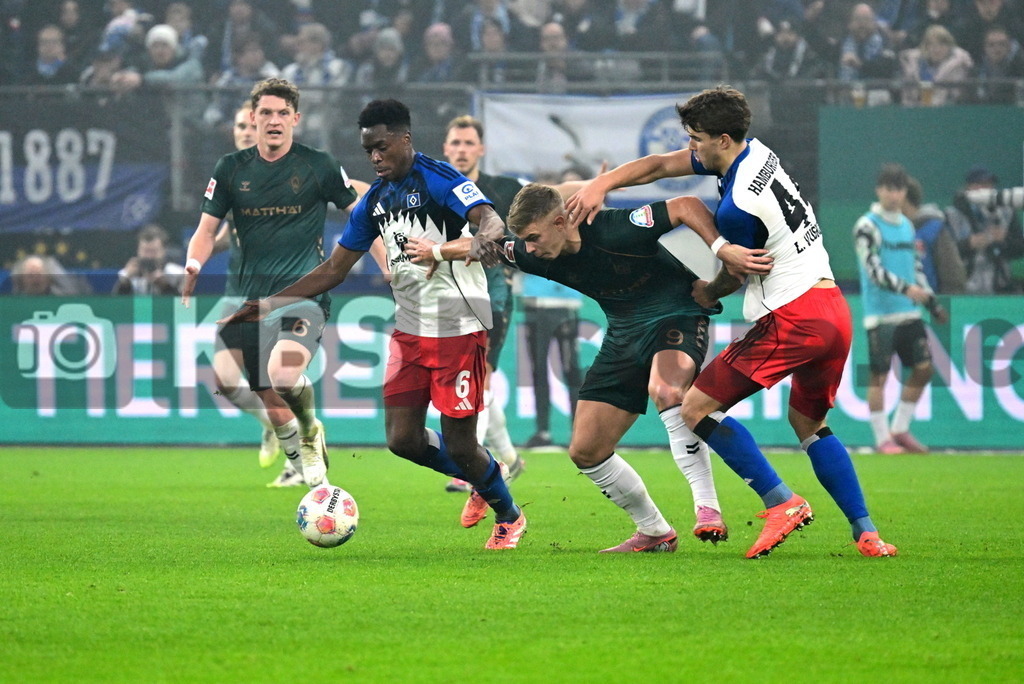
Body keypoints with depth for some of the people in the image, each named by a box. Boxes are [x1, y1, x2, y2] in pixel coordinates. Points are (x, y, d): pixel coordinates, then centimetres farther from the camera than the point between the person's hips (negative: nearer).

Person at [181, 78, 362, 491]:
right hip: (253, 298, 4)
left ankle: (311, 430, 2)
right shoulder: (232, 169, 6)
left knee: (283, 373, -29)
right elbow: (207, 229, 10)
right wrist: (193, 267, -10)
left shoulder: (319, 166, 0)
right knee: (272, 405, 4)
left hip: (305, 294, -4)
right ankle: (305, 466, 28)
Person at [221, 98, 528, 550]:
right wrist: (269, 304, 9)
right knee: (403, 438, 0)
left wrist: (484, 239, -52)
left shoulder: (437, 179, -11)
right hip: (410, 330, 7)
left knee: (459, 443, -5)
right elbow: (334, 269, 16)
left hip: (458, 328, -7)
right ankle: (482, 478, 27)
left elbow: (490, 218, -27)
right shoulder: (375, 199, 11)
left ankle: (509, 517, 22)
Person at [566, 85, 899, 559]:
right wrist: (601, 183, 5)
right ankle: (867, 534, 15)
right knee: (808, 423, 24)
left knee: (696, 407, -4)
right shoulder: (754, 152, 9)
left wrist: (708, 293, 23)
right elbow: (661, 165, 16)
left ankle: (780, 502, -8)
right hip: (834, 310, 10)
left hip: (792, 318, -10)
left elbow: (734, 277, 1)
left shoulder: (738, 208, -17)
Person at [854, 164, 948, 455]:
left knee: (923, 369, 3)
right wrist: (905, 288, -27)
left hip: (909, 312, 7)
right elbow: (874, 270, -16)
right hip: (880, 313, -7)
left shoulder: (906, 225, 16)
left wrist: (933, 302, 19)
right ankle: (883, 439, 2)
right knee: (879, 375, -5)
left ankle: (900, 430, 15)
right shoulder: (867, 226, -7)